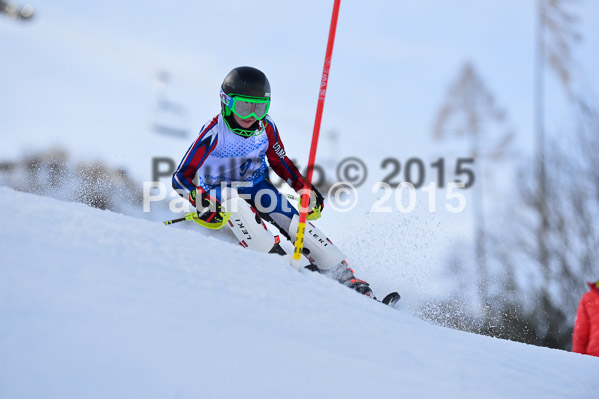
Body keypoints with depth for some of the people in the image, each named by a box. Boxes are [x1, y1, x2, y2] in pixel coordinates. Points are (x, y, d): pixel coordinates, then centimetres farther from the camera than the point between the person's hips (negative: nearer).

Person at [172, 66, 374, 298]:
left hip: (257, 187, 3)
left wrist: (306, 189, -6)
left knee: (294, 221, -19)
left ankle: (343, 277, -17)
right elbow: (182, 177, -25)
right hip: (219, 191, -3)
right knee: (232, 201, -37)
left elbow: (280, 162, 6)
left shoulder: (266, 127, -12)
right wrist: (202, 203, -42)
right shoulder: (215, 132, -24)